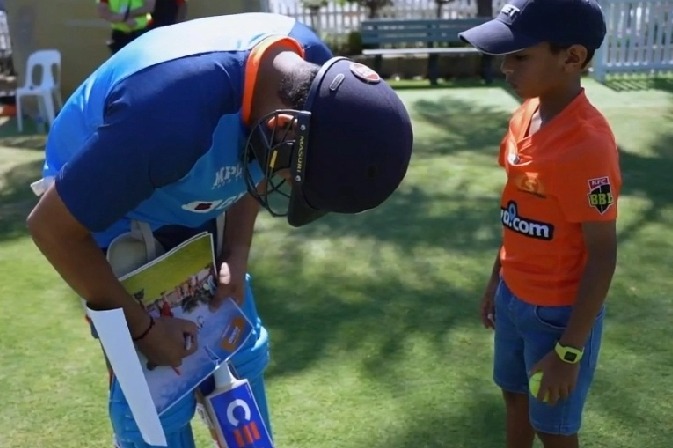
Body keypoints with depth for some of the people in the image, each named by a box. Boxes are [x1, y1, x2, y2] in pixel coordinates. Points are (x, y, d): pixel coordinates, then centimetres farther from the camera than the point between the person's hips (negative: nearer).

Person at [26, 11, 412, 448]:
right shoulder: (175, 115, -42)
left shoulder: (313, 67, -20)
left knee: (241, 352, 9)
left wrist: (236, 257, -11)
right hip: (107, 205, -6)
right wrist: (142, 327, -19)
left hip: (192, 203, 6)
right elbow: (52, 227, -28)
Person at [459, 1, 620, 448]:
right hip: (514, 297, 8)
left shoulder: (587, 144, -28)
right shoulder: (526, 116, -3)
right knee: (515, 395, 26)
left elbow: (603, 254, -22)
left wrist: (569, 350, -19)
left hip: (559, 313, -7)